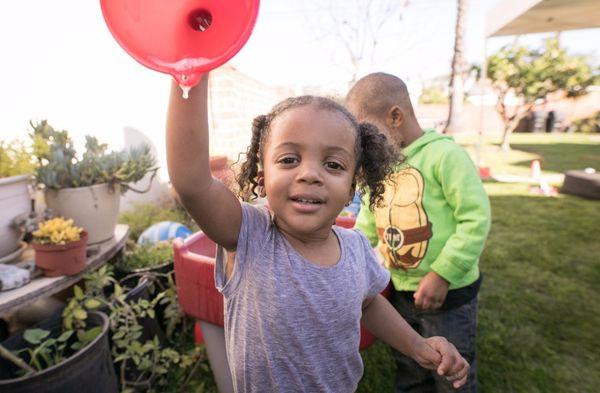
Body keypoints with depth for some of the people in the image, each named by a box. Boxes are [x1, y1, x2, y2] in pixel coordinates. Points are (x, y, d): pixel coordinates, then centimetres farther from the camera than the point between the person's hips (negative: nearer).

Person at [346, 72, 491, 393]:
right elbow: (368, 224, 10)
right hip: (400, 291, 6)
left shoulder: (443, 154, -18)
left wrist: (442, 275, -22)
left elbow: (476, 217, -20)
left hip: (448, 292, -6)